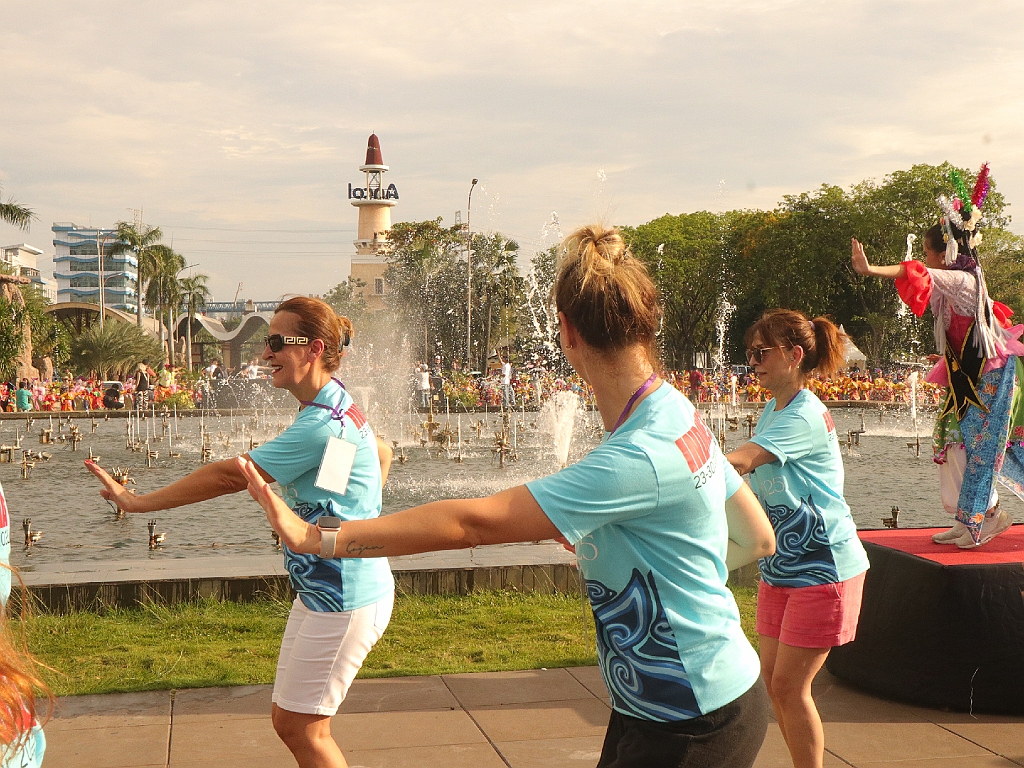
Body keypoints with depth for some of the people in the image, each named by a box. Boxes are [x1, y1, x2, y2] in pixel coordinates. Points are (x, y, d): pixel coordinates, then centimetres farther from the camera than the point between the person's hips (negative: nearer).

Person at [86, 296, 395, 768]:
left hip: (344, 600, -10)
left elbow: (232, 475, -20)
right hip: (321, 590, 10)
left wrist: (138, 502, -13)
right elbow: (383, 455, 26)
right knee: (287, 721, 15)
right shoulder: (334, 406, 8)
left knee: (303, 730, 1)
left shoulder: (322, 424, -23)